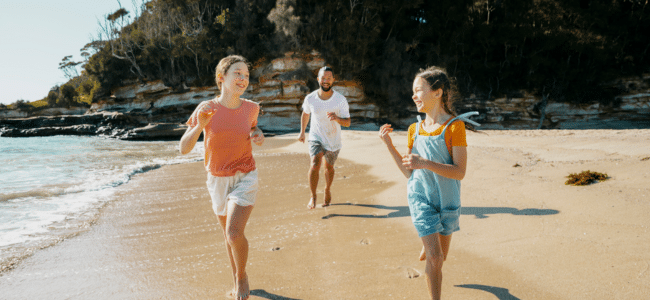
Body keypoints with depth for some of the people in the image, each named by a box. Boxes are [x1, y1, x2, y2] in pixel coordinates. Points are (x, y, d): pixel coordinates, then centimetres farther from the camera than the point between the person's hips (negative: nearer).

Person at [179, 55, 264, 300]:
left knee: (234, 233, -19)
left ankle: (241, 275, 11)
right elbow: (184, 148, -14)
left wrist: (258, 134, -6)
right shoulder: (206, 109, -12)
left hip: (245, 179, -1)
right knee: (229, 236, 15)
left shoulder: (250, 107, -7)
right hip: (218, 181, 1)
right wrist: (200, 125, -31)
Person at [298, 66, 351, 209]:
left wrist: (337, 118, -36)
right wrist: (302, 132, 17)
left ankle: (327, 190, 46)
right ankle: (313, 197, -9)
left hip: (333, 140, 1)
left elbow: (347, 123, -15)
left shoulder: (341, 100, -15)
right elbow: (305, 114, 11)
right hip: (316, 137, 0)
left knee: (329, 167, 18)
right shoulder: (310, 98, -10)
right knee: (315, 164, -22)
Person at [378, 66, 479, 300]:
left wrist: (425, 163, -29)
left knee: (441, 257, 19)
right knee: (434, 258, -9)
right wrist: (389, 145, -6)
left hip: (447, 200, -1)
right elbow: (408, 172, 2)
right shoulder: (415, 129, -1)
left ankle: (427, 242, 53)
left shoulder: (455, 126, -13)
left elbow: (460, 172, -19)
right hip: (421, 197, 1)